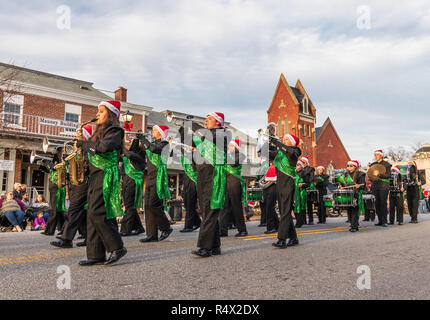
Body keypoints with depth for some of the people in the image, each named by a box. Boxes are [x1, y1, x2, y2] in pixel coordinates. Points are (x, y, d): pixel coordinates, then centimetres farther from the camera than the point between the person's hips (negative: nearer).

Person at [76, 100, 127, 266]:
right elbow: (92, 150, 22)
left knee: (97, 213, -15)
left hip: (106, 176, -9)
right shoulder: (100, 131, 24)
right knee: (92, 215, 4)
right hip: (95, 176, 9)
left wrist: (83, 143, -8)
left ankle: (117, 247, -3)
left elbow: (104, 147, -22)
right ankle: (96, 255, 8)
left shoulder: (114, 131, -4)